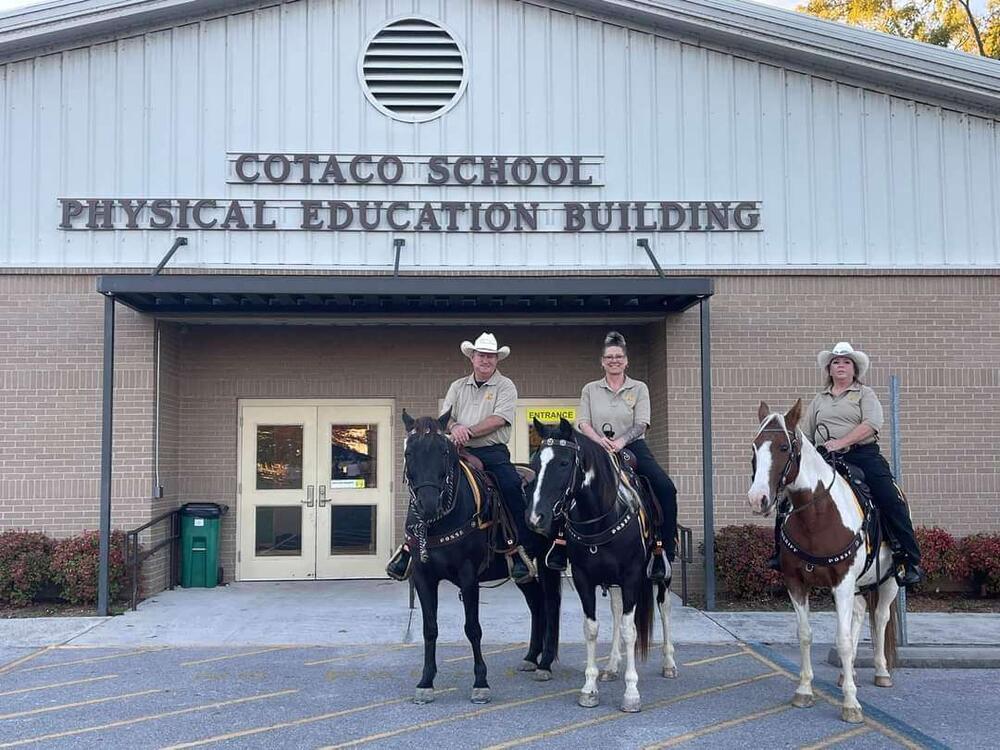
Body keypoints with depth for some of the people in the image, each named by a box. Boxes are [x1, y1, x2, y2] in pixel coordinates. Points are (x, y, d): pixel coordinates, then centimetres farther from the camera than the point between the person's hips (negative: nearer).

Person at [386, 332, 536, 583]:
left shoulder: (505, 386, 6)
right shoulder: (458, 386, 18)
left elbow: (498, 419, -9)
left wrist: (469, 431, -19)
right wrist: (454, 427, -16)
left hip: (493, 452, -3)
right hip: (460, 451, 3)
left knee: (511, 485, -29)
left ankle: (519, 548, -20)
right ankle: (410, 545, -3)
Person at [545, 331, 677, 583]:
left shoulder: (639, 388, 9)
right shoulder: (591, 390, 13)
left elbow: (641, 424, -3)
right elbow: (582, 423, 2)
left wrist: (621, 441, -22)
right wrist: (599, 440, -19)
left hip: (632, 447, -1)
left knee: (665, 488, -23)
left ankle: (665, 548, -17)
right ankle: (561, 540, -14)